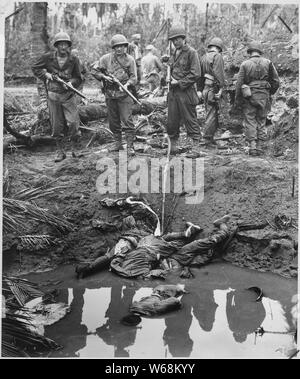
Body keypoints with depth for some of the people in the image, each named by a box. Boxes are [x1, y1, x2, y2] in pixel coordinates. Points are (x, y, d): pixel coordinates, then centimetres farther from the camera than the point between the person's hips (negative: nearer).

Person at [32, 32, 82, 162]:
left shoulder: (74, 60, -1)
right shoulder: (48, 57, -1)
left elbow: (78, 78, 3)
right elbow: (34, 68, 11)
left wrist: (71, 82, -17)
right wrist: (45, 74, -5)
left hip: (68, 95, -1)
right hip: (53, 96, 1)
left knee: (73, 123, -9)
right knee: (57, 126, 6)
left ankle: (75, 148, 13)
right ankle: (60, 152, 19)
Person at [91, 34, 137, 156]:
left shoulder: (129, 59, 2)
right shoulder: (106, 58, 4)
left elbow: (133, 77, 0)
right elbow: (94, 70, 8)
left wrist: (127, 84, -20)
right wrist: (104, 77, -7)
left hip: (124, 94, -3)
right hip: (110, 94, 3)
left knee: (127, 121, -8)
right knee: (113, 122, 11)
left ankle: (130, 146, -5)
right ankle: (118, 143, 25)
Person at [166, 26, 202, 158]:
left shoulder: (191, 52, -6)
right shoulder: (174, 54, 17)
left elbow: (195, 74, -13)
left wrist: (179, 82, -14)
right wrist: (171, 79, 8)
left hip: (186, 91, -7)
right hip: (173, 91, 7)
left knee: (190, 120, -4)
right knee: (171, 121, 8)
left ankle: (196, 148, 1)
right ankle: (173, 146, 21)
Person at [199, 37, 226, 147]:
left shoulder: (203, 57, 16)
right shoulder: (217, 56, -8)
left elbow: (200, 74, 18)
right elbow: (219, 74, -16)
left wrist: (201, 90, 21)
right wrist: (221, 88, -15)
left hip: (205, 89, 8)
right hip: (213, 89, -8)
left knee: (210, 114, 15)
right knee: (211, 115, -5)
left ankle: (209, 139, 19)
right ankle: (207, 140, -4)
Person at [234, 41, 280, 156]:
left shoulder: (245, 64, -2)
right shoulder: (268, 63, 3)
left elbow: (239, 83, -4)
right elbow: (276, 81, 4)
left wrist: (237, 100, 2)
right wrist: (270, 93, 20)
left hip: (249, 96, -2)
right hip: (263, 96, 2)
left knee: (250, 121, 4)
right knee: (261, 122, 10)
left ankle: (252, 146, -5)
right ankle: (260, 147, 9)